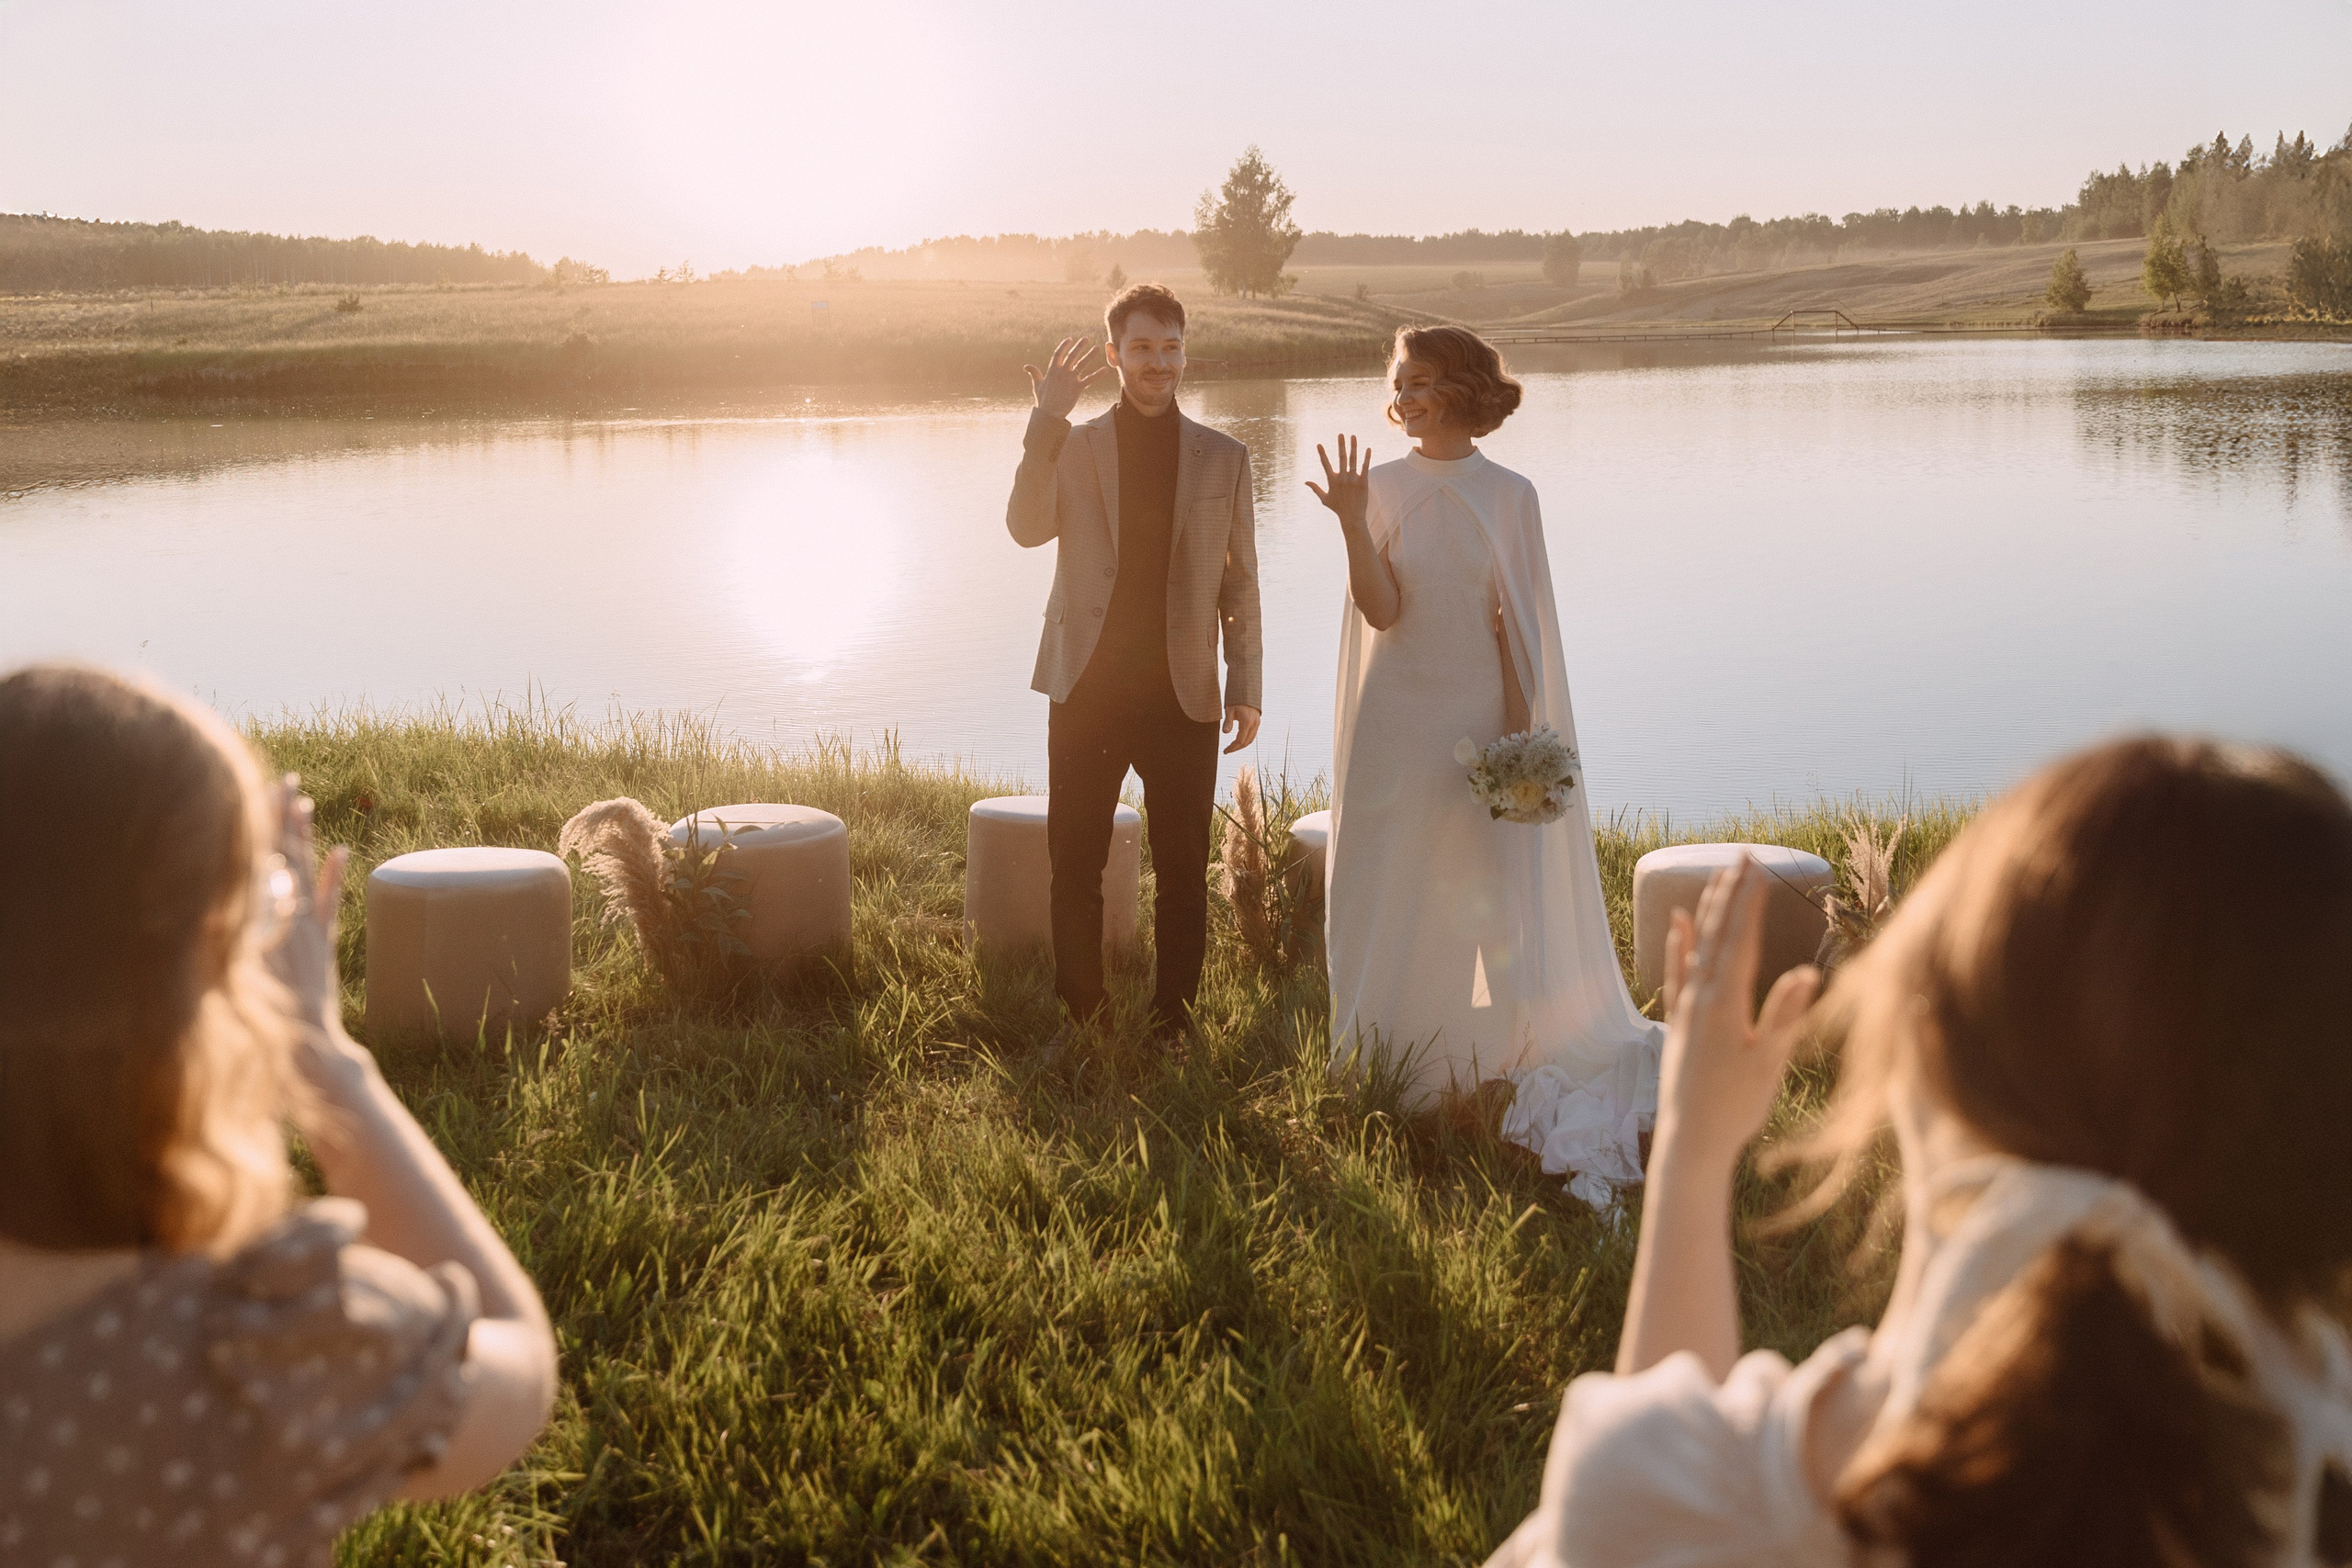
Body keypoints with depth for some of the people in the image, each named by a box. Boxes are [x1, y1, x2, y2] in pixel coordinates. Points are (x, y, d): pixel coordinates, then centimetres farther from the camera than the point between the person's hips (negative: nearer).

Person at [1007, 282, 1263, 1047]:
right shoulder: (1072, 446, 5)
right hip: (1087, 688, 0)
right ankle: (1080, 1020, 20)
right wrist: (1046, 421, -21)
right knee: (1074, 868, 5)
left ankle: (1172, 1027, 15)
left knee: (1183, 875, 4)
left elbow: (1239, 581, 8)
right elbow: (1027, 527, -13)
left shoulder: (1223, 459, 7)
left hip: (1183, 694, 0)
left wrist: (1245, 687, 2)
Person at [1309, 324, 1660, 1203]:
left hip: (1479, 717, -1)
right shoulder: (1388, 486, 1)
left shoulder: (1508, 496, -2)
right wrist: (1353, 525, -21)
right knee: (1393, 894, 6)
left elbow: (1519, 624, -1)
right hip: (1396, 719, 1)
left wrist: (1519, 733, -6)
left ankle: (1474, 1066, 17)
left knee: (1484, 895, 4)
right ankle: (1392, 1067, 19)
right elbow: (1382, 610, -8)